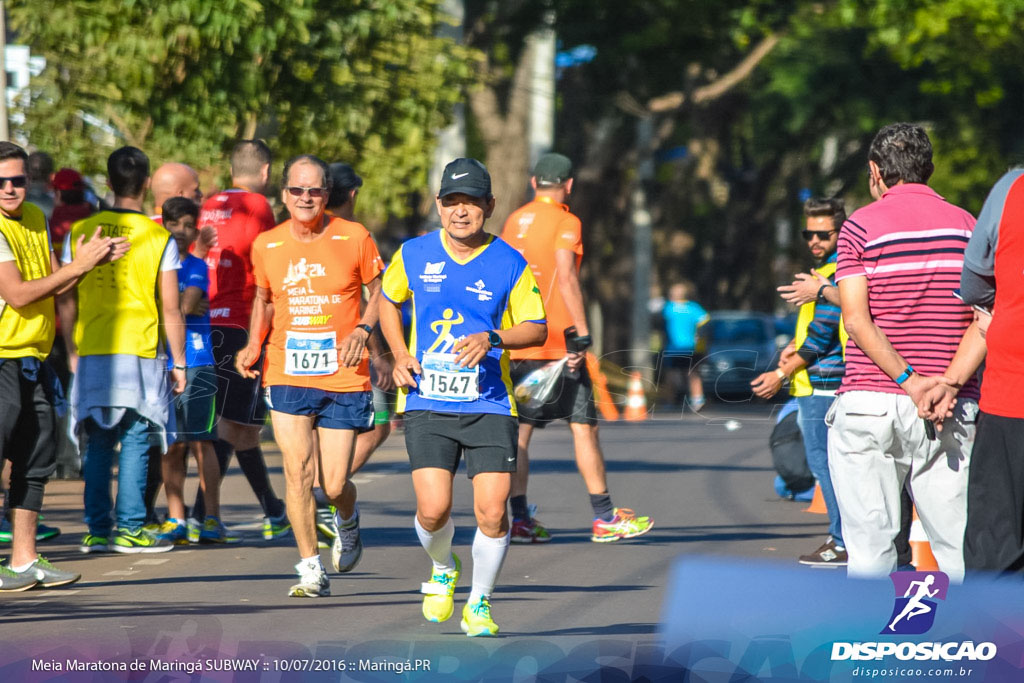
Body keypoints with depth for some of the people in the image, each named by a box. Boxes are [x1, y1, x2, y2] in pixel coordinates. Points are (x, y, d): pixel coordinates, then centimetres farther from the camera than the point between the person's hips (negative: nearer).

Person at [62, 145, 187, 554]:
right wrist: (179, 362, 4)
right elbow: (170, 310, -5)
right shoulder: (158, 239, -5)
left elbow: (67, 303, 5)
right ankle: (129, 529, -1)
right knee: (135, 442, 2)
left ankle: (97, 531, 8)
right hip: (140, 354, -3)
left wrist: (74, 353, 17)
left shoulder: (80, 233, 3)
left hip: (91, 355, 3)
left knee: (98, 442, 9)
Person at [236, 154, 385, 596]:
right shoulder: (266, 246, 3)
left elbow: (380, 293, 7)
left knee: (333, 485, -1)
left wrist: (362, 329, -11)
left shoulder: (354, 239, -4)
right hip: (287, 374, 1)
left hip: (343, 377, -1)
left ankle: (347, 522, 36)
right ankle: (311, 569, -2)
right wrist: (253, 344, 5)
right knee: (297, 471, -12)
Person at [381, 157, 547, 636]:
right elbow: (388, 301, 22)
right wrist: (399, 355, 7)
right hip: (427, 402, 0)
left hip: (489, 404, 0)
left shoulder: (511, 265, -1)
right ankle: (442, 569, 22)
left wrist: (492, 339, -16)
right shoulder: (413, 255, 4)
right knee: (433, 510, -13)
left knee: (492, 513, -9)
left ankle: (479, 604, 16)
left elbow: (537, 328, 2)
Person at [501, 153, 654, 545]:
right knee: (584, 426, -1)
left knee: (520, 429, 5)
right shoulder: (564, 222, -7)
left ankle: (520, 519, 0)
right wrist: (581, 333, -20)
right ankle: (604, 518, 0)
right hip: (557, 343, -6)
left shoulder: (514, 221, 12)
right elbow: (566, 278, -18)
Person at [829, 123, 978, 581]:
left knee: (871, 543, 0)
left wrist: (908, 380, -13)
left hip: (869, 403, -2)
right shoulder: (966, 225, 8)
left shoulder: (861, 226, 0)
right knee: (958, 546, 1)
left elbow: (856, 318, -10)